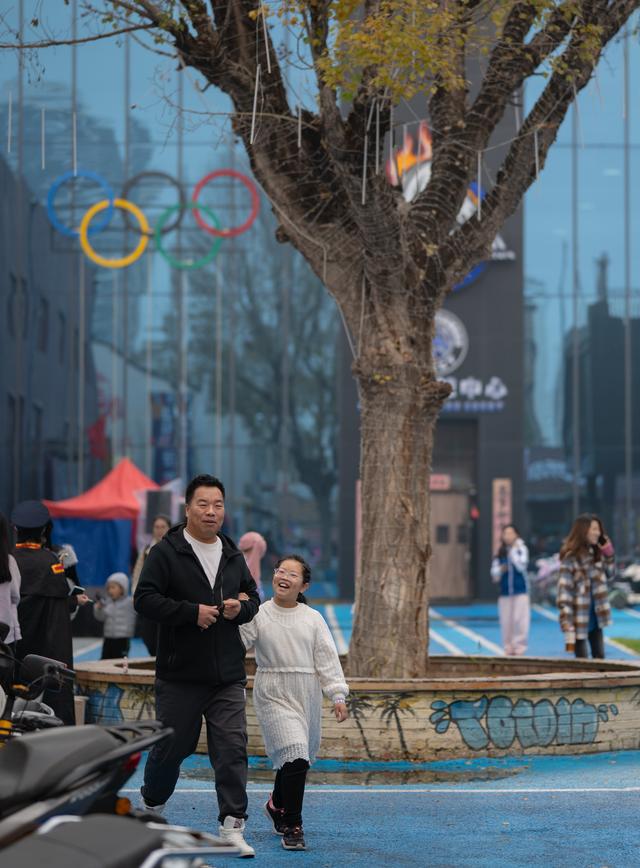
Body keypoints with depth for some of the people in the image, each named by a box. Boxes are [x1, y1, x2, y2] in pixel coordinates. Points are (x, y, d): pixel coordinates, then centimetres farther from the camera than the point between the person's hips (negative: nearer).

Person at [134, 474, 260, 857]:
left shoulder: (233, 555, 12)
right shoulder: (167, 552, -6)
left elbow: (253, 596, 22)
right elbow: (145, 598, -13)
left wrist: (241, 607, -2)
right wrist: (193, 612, -20)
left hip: (228, 675, 4)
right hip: (180, 673, -4)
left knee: (233, 747, -6)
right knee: (172, 745, 8)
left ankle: (232, 825, -6)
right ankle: (152, 805, 33)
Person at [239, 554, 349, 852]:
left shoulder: (313, 619, 5)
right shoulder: (258, 615, -1)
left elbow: (327, 659, 4)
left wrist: (338, 695, -4)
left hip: (307, 696, 4)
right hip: (273, 695, -4)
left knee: (296, 757, 15)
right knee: (294, 755, -19)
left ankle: (277, 804, 45)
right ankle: (292, 827, -9)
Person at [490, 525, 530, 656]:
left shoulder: (521, 549, 1)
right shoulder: (500, 553, 8)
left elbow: (521, 566, -13)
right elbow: (494, 575, 10)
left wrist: (513, 551, -10)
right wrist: (500, 570, -11)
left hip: (520, 591, -3)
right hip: (505, 592, 3)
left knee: (520, 620, -8)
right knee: (506, 622, 1)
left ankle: (519, 647, -4)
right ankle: (508, 648, 8)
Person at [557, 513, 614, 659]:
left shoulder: (596, 553, 7)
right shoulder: (570, 558, -16)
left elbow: (609, 574, 24)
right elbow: (564, 593, -19)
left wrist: (609, 554, 4)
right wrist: (568, 630, -24)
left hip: (595, 618, 7)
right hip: (579, 620, -7)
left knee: (599, 658, 10)